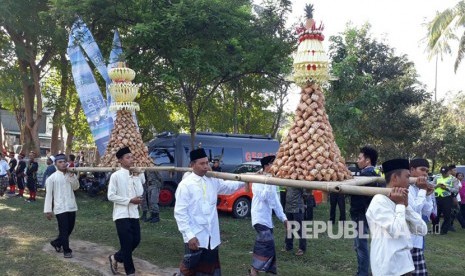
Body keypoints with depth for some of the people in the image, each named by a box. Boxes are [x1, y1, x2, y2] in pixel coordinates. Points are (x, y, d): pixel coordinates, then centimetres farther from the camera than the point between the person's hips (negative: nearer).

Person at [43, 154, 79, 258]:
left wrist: (72, 176, -16)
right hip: (60, 208, -5)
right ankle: (67, 250, 16)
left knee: (70, 228, 15)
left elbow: (76, 187, -4)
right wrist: (48, 210, -7)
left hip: (72, 207, 5)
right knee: (64, 230, 2)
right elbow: (48, 194, -6)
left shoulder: (71, 175, 8)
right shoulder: (52, 178, -6)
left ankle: (56, 243, 37)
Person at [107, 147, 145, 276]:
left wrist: (136, 178, -6)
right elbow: (111, 196, -13)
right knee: (127, 244, -1)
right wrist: (130, 200, -15)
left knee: (136, 241, 9)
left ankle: (115, 258, 32)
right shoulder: (116, 176, -8)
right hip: (122, 214, -6)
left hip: (134, 213, 6)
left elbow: (140, 193, 1)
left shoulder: (137, 175, 7)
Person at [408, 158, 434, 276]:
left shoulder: (418, 189, 12)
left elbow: (427, 213, 14)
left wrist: (428, 194, 3)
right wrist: (422, 190, -13)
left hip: (416, 238, 9)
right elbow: (414, 209, -22)